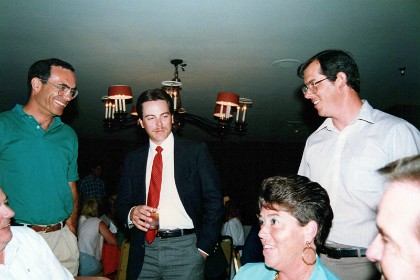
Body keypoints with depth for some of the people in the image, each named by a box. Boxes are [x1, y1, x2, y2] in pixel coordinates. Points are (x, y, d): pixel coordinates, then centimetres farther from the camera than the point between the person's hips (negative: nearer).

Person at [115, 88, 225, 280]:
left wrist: (204, 247, -6)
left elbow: (214, 202, -1)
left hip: (185, 248, -2)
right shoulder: (133, 159, 11)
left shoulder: (196, 151, 1)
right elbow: (122, 203, 12)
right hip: (143, 251, 3)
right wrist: (131, 213, -10)